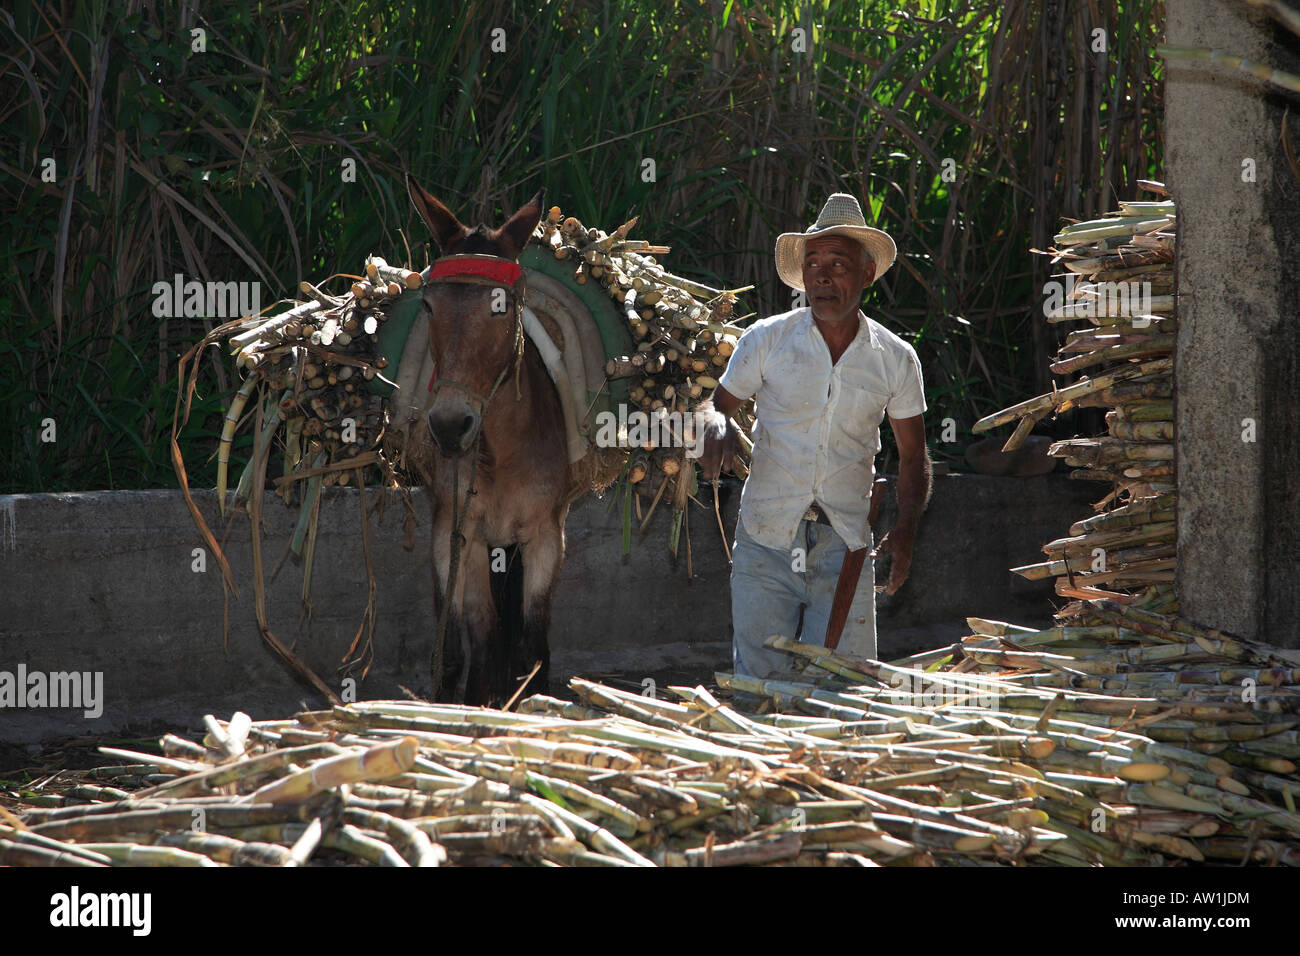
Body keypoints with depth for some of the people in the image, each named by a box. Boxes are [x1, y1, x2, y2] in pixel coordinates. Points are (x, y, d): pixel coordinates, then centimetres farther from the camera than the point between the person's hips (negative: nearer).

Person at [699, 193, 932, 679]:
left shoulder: (895, 359, 5)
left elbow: (913, 456, 13)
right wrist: (716, 425, -15)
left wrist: (906, 529, -4)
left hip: (844, 546, 1)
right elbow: (717, 403, 11)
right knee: (759, 681, -6)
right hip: (766, 542, -1)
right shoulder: (766, 340, 1)